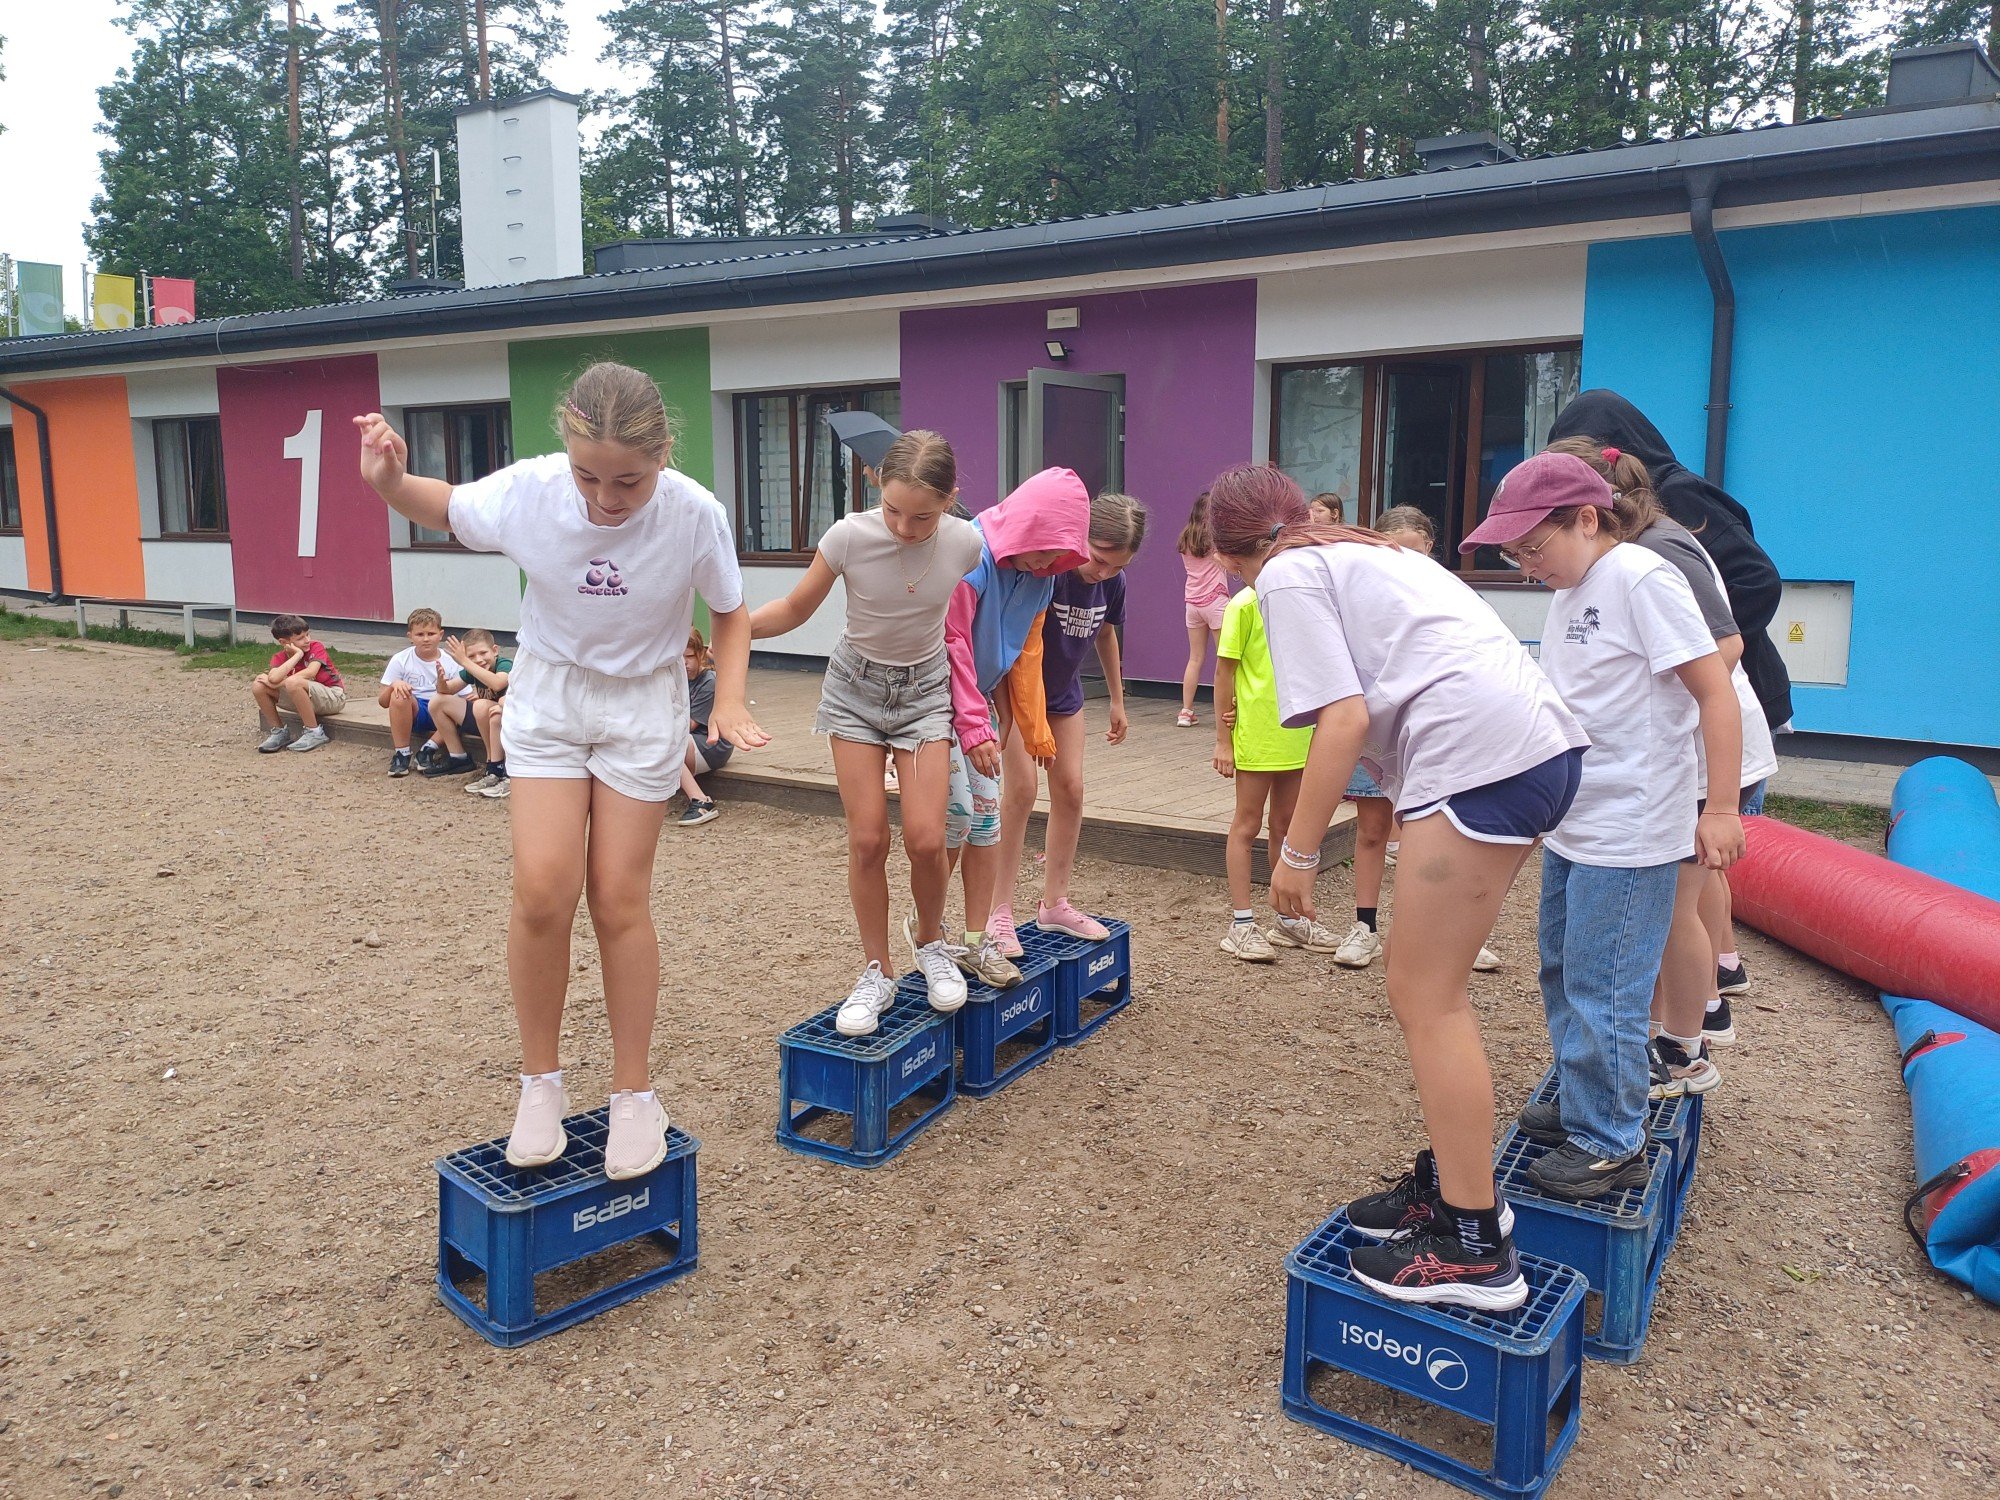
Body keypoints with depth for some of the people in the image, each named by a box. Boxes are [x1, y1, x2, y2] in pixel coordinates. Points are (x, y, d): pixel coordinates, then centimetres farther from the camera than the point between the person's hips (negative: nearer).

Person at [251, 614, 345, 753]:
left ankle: (314, 733, -21)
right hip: (307, 700, 5)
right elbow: (274, 678, -25)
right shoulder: (279, 658, -2)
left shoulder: (316, 647, -10)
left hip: (333, 697, -5)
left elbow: (310, 672, -28)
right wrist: (298, 654, -21)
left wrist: (279, 683, -20)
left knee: (293, 683, -34)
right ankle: (277, 731, 4)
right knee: (258, 686, -9)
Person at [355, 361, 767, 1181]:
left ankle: (634, 1092, 18)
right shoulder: (526, 491, -22)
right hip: (548, 697, 1)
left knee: (619, 899, 1)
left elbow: (731, 614, -5)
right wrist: (391, 483, -20)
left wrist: (729, 701, -20)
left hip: (643, 708, -1)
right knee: (542, 889, -10)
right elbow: (446, 509, 1)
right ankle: (540, 1081, 12)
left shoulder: (696, 515, -23)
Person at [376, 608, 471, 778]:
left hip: (440, 715, 0)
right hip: (413, 713, 0)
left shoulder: (450, 662, -5)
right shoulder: (400, 660, -4)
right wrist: (394, 685, -26)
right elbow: (383, 701, -4)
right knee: (399, 695, -30)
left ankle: (429, 750, -14)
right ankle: (401, 754, -17)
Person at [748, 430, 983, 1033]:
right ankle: (877, 974, 14)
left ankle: (929, 940, 21)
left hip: (925, 691, 1)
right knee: (867, 839, -4)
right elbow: (795, 609, -8)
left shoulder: (966, 543, -18)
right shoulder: (850, 537, -22)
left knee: (925, 839, -10)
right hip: (856, 688, 0)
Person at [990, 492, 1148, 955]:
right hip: (1015, 687, -6)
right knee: (1021, 787, -14)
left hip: (1064, 692, 6)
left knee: (1070, 789, 4)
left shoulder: (1113, 582, -10)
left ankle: (1054, 903, 18)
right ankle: (1000, 911, -4)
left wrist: (1117, 701, 17)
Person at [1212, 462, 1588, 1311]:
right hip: (1546, 740, 9)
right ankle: (1452, 1179, 30)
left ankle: (1472, 1248, 7)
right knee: (1433, 987, 18)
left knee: (1425, 1000, 0)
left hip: (1478, 752, -9)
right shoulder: (1363, 552, 28)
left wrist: (1298, 852, -4)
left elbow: (1343, 721, -10)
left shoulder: (1286, 576, 2)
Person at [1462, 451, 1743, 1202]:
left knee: (1603, 986, -2)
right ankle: (1581, 1101, 35)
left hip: (1629, 831, -9)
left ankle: (1611, 1144, 12)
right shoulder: (1570, 593, 11)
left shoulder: (1641, 578, -15)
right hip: (1571, 824, 9)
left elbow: (1715, 691, -17)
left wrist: (1721, 808, -19)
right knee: (1563, 971, 19)